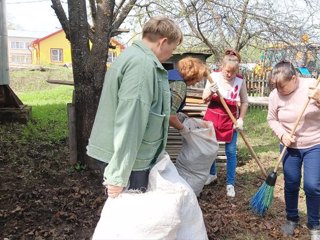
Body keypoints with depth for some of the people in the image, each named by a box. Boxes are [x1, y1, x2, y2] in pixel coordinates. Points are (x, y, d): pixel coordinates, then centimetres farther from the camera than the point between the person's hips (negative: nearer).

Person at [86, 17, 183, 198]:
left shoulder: (132, 56, 14)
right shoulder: (143, 64, -20)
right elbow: (129, 124, -26)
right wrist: (118, 176, -25)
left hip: (129, 157, 10)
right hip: (131, 161, -10)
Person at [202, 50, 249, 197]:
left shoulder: (240, 81, -9)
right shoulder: (214, 76, -9)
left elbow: (245, 102, 2)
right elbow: (204, 99, -5)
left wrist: (241, 119, -5)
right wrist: (210, 92, -25)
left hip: (231, 119, -1)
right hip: (213, 116, 1)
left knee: (231, 152, 2)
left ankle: (230, 184, 14)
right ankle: (212, 174, 37)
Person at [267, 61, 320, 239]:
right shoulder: (275, 95, -8)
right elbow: (272, 119, 2)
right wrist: (282, 135, -14)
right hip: (290, 147, 2)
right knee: (291, 184, 10)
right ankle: (292, 219, 33)